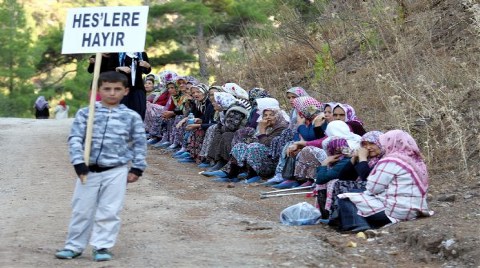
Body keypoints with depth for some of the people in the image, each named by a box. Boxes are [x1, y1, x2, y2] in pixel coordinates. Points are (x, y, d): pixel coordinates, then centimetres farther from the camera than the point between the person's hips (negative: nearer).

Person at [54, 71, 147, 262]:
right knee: (81, 210, 8)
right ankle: (74, 246, 19)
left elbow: (139, 144, 5)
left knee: (109, 212, 2)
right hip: (89, 170, 1)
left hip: (116, 172, -1)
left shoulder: (132, 117, 0)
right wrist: (78, 162, -14)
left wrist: (137, 168, -1)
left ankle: (102, 246, 13)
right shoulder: (85, 113, -1)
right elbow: (75, 138, -5)